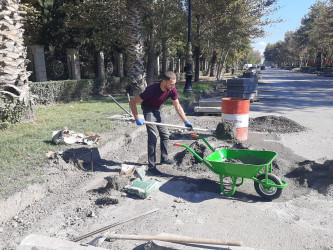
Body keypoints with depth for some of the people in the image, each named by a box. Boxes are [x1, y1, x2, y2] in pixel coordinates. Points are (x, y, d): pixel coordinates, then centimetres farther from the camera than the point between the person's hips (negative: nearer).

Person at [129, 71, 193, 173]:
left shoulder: (172, 90, -18)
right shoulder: (152, 89, -35)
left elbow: (178, 107, -8)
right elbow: (132, 102, -29)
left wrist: (186, 121, -15)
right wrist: (137, 118, -33)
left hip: (159, 109, 6)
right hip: (149, 111, -6)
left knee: (165, 135, 11)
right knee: (153, 137, -14)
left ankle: (164, 158, 30)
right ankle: (151, 166, -5)